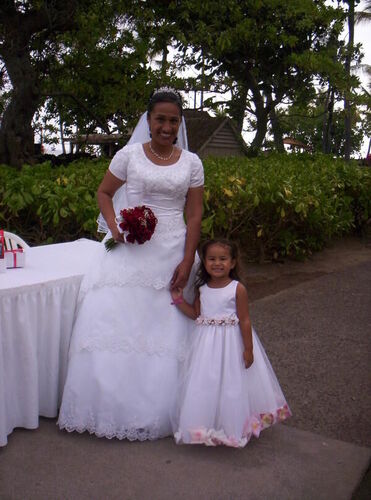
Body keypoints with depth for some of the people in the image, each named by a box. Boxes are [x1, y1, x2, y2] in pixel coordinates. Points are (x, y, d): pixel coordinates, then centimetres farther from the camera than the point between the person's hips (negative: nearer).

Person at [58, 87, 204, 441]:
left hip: (170, 254, 1)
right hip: (129, 249, -1)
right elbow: (104, 192, 10)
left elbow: (194, 215, 4)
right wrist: (114, 225, -9)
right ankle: (108, 404, 16)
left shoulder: (191, 163, 5)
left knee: (163, 329, 5)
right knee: (113, 321, -3)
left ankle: (155, 410, 22)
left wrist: (187, 261, -4)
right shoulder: (129, 155, 1)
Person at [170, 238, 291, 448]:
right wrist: (179, 299, 1)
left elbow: (245, 321, -10)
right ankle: (207, 425, 27)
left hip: (231, 343, -4)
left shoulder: (238, 289, -11)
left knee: (232, 383, 6)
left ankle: (233, 427, 23)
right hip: (207, 344, 5)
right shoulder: (202, 288, 4)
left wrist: (248, 349, -10)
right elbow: (195, 313, 11)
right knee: (206, 383, 10)